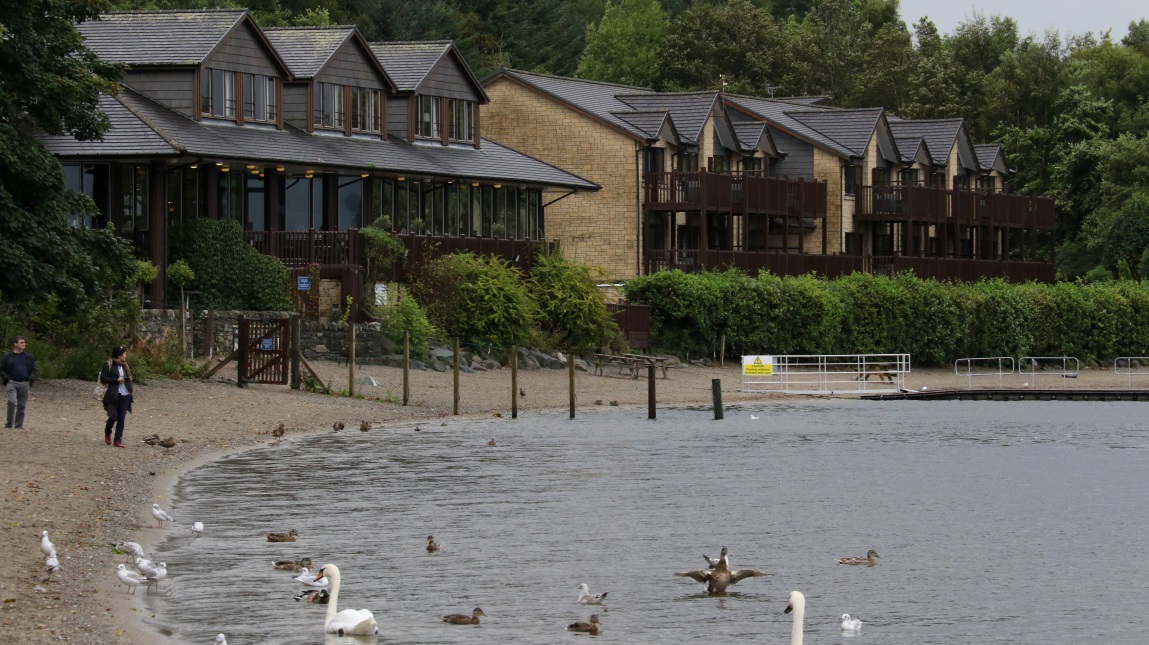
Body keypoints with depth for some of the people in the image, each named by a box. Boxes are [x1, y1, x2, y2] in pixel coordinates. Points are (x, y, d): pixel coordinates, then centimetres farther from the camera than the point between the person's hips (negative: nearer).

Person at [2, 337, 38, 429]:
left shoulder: (28, 357, 11)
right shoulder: (8, 356, 3)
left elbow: (33, 369, 16)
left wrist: (31, 379, -2)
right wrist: (6, 378, -9)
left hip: (24, 383, 3)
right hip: (12, 383, -3)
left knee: (22, 405, 3)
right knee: (12, 403, -18)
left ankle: (18, 424, 12)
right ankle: (9, 424, -4)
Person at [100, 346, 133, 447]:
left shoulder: (124, 365, 15)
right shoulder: (108, 364, -5)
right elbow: (103, 378, -11)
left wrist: (130, 390, 7)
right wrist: (116, 380, -17)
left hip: (124, 395, 6)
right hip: (113, 395, -6)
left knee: (121, 418, 1)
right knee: (113, 416, -9)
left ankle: (118, 440, 4)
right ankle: (107, 433, 20)